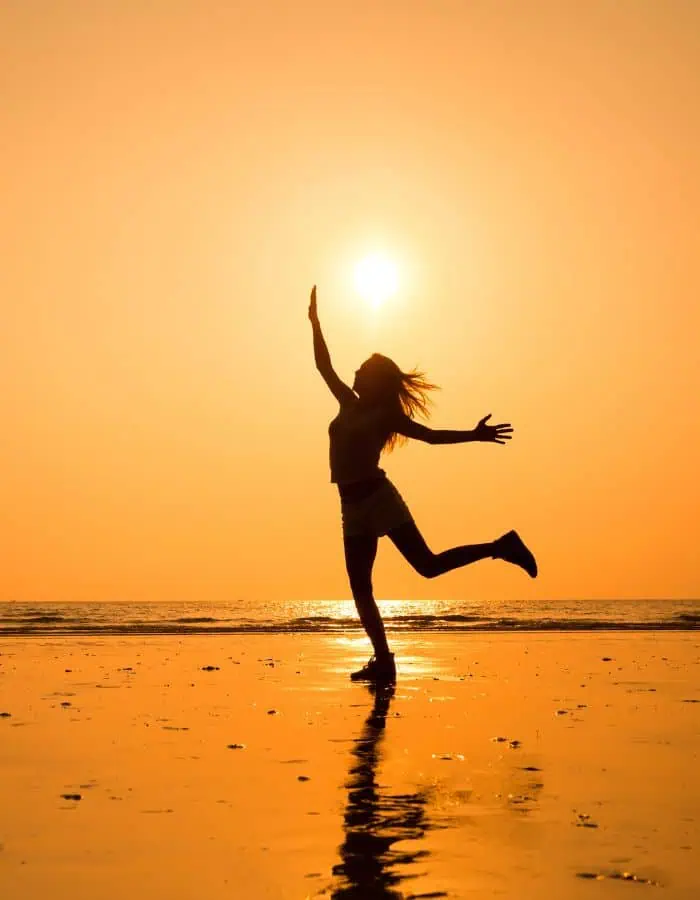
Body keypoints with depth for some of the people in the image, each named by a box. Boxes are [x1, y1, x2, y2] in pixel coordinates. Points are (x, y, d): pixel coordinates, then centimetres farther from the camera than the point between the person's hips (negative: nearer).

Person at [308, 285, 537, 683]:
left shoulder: (387, 415, 1)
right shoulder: (350, 406, 17)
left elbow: (431, 435, -1)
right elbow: (325, 366, 25)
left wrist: (474, 436, -11)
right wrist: (316, 322, 25)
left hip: (379, 497, -6)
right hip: (354, 507, 6)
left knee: (427, 564, -13)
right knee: (360, 588, 1)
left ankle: (500, 547, 1)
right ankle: (383, 661, 3)